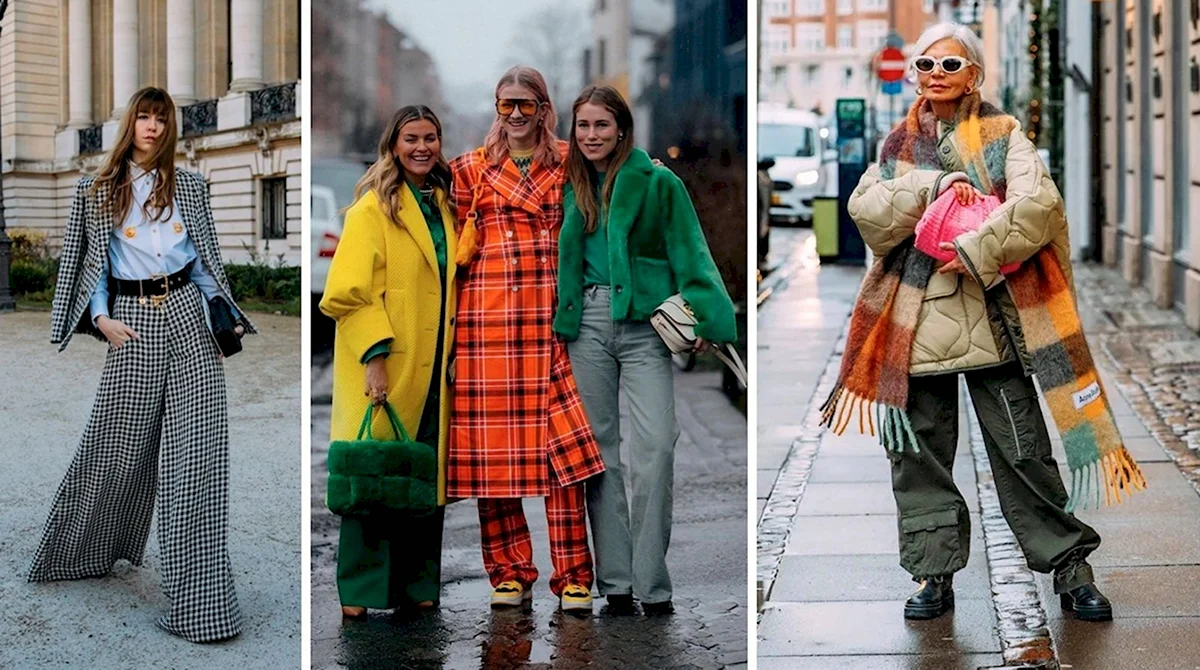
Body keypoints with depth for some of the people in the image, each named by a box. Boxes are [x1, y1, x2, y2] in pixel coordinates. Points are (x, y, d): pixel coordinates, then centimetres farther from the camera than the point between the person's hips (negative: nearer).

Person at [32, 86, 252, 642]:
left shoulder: (187, 186, 11)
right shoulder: (97, 192, 8)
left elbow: (206, 258, 14)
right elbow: (90, 262, 9)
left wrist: (223, 319, 3)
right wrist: (101, 317, -5)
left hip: (187, 314, 1)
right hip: (132, 324, -1)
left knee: (197, 450, -8)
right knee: (115, 449, 3)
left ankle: (198, 596, -8)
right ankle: (78, 554, 30)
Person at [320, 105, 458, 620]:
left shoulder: (443, 206, 15)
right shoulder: (373, 208, -6)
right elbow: (350, 291, -12)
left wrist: (453, 354, 11)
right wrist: (374, 354, -19)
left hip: (431, 368, 6)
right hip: (383, 366, -6)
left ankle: (417, 585, 15)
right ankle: (363, 591, 4)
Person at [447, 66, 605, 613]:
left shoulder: (567, 164, 12)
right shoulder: (471, 169, 12)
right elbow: (458, 247, 14)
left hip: (550, 316, 0)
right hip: (487, 317, 1)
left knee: (564, 444, -8)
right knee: (492, 442, 0)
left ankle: (572, 575, -2)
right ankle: (509, 571, 11)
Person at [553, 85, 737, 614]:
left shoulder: (658, 183, 0)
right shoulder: (573, 188, 13)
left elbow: (688, 253, -4)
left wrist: (701, 315, -16)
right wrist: (561, 318, 9)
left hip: (643, 322, -4)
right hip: (587, 324, 5)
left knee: (655, 446, -13)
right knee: (598, 446, 5)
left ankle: (651, 583, -5)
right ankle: (615, 579, 11)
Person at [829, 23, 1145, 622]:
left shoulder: (1004, 136, 4)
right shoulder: (897, 146, 13)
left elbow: (1038, 203, -12)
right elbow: (864, 210, -2)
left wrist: (976, 251, -17)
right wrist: (930, 186, -14)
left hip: (993, 319, -3)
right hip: (916, 320, 3)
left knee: (1023, 449, -1)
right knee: (919, 453, 5)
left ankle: (1069, 567, 9)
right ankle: (934, 574, 15)